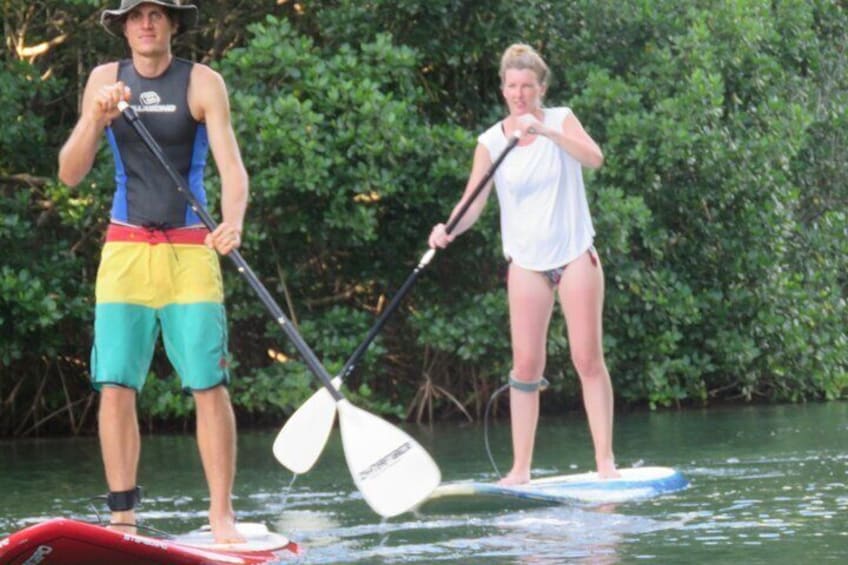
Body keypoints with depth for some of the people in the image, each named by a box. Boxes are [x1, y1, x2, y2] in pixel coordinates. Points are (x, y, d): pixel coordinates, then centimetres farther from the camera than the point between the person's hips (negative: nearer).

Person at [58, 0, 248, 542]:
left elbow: (232, 167, -11)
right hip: (125, 250, 2)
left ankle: (222, 517, -3)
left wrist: (233, 221, -30)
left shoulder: (203, 83, -1)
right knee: (115, 386, -4)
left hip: (190, 252, -2)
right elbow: (70, 174, 5)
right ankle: (123, 517, 1)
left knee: (210, 387, -8)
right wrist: (96, 119, -13)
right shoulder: (105, 80, 7)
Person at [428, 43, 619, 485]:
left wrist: (545, 131, -33)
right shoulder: (491, 142, 0)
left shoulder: (561, 120, -3)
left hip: (575, 254, -1)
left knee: (588, 358, -4)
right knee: (526, 365, -3)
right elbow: (473, 201, -7)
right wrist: (449, 230, -28)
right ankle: (520, 469, -1)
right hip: (527, 261, 1)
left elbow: (594, 158, -21)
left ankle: (605, 459, 0)